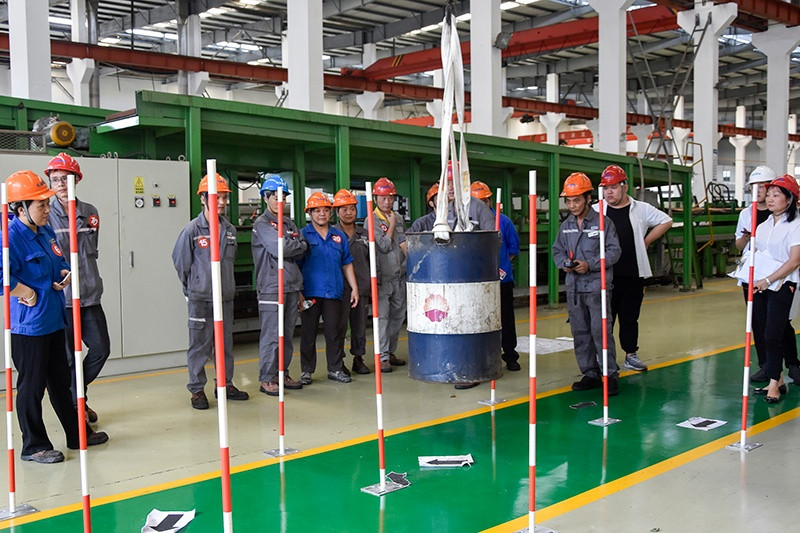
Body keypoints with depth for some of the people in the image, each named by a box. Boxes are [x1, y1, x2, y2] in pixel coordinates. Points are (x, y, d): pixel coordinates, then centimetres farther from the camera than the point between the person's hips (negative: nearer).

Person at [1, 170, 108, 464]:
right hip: (28, 326, -9)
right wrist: (29, 294, -19)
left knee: (61, 381, 19)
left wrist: (65, 274, 3)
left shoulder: (46, 232, 10)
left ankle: (78, 433, 32)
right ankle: (34, 446, 17)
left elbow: (60, 262, 24)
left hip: (54, 320, 9)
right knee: (32, 387, 3)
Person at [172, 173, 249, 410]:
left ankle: (226, 384, 25)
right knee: (200, 344, 1)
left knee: (226, 343, 12)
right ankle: (197, 389, 12)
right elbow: (180, 262, 0)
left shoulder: (230, 230, 7)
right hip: (201, 299, -5)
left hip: (226, 296, 5)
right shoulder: (192, 230, -9)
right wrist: (192, 288, 9)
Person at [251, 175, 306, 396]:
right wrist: (300, 245, -2)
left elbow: (302, 251, 14)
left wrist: (292, 246, -3)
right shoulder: (262, 224, -4)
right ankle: (267, 379, 2)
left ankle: (283, 374, 20)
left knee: (288, 334, 11)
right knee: (272, 335, -5)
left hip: (292, 286, 7)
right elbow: (279, 249, -16)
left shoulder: (289, 223, 19)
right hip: (271, 287, -7)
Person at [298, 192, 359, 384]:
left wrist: (354, 288, 11)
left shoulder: (339, 236, 12)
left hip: (333, 293, 3)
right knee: (308, 334, 4)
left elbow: (347, 264, 16)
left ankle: (335, 369, 18)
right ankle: (306, 371, 14)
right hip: (310, 293, -3)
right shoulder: (302, 235, 0)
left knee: (333, 332, 7)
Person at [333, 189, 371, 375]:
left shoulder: (364, 234, 12)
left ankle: (358, 359, 22)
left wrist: (371, 285, 15)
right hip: (341, 288, -4)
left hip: (362, 288, 5)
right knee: (339, 326, 1)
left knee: (360, 325, 11)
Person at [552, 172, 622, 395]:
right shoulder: (565, 226, 10)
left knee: (601, 331, -8)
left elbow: (614, 251, -7)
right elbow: (557, 250, 18)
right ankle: (590, 374, 19)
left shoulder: (603, 222, -5)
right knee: (580, 332, 9)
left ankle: (610, 374, 2)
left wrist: (590, 264, -16)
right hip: (574, 287, 6)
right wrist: (564, 264, -3)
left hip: (597, 286, -5)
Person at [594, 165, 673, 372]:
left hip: (633, 273, 1)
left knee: (630, 316, 10)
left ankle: (631, 354, 21)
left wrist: (646, 241, 9)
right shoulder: (595, 211, 1)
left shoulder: (641, 209, 4)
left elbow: (666, 221, 16)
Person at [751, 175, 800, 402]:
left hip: (781, 285, -6)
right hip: (759, 285, 6)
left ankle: (774, 385, -4)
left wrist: (769, 280, -17)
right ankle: (778, 380, 18)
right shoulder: (763, 225, 13)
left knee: (773, 336, -11)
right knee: (766, 334, 8)